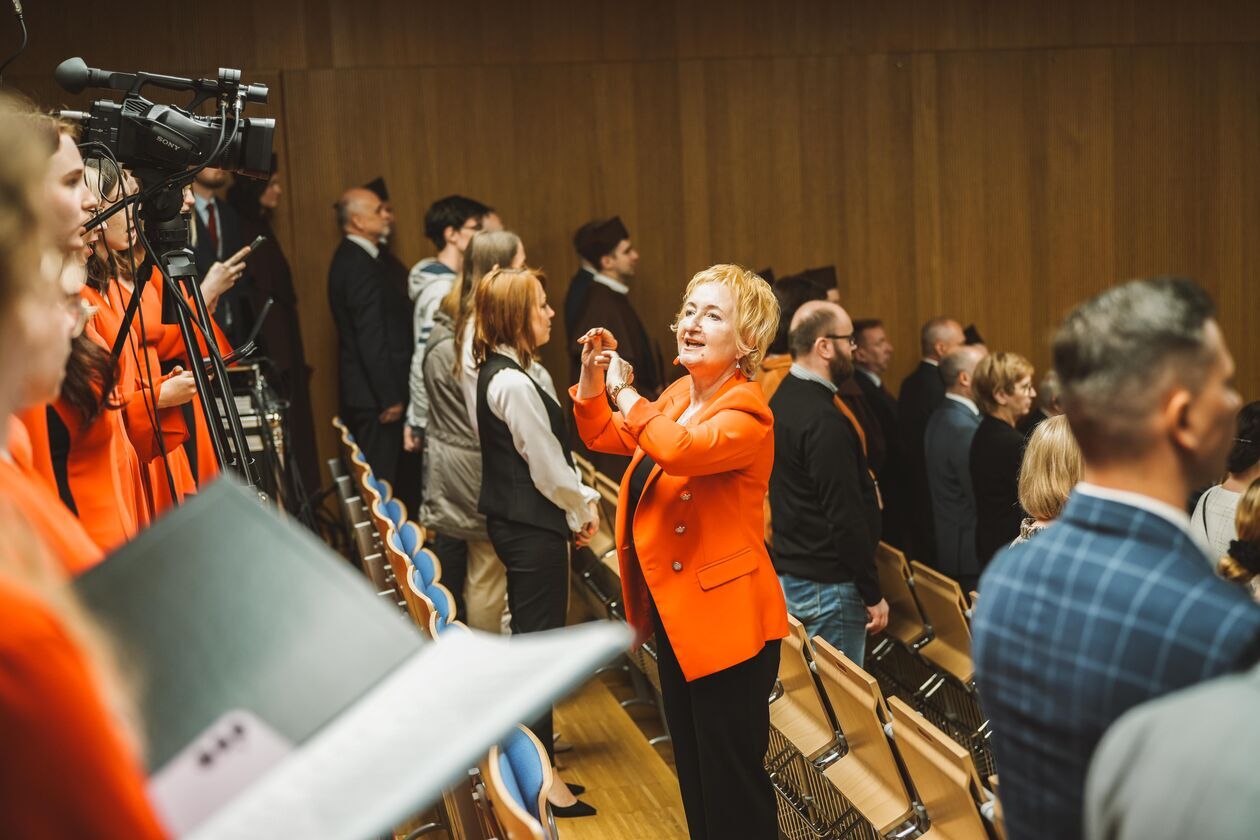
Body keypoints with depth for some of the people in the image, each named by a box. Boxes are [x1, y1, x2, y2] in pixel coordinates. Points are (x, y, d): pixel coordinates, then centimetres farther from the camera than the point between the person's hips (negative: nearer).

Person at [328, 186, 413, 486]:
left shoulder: (348, 258, 14)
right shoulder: (361, 266, -18)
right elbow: (372, 338, -21)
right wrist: (390, 397, -19)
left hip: (359, 391, 10)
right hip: (374, 394, -10)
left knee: (367, 477, 15)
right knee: (380, 477, -6)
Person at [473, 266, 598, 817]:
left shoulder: (498, 370, 8)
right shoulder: (515, 382, -22)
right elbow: (548, 468, -18)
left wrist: (580, 499, 5)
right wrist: (583, 507, -3)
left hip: (511, 517, 10)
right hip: (532, 526, -10)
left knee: (530, 634, 19)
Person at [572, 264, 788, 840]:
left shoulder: (746, 412, -19)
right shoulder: (677, 395, 7)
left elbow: (678, 448, -39)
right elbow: (604, 437, 22)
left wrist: (625, 392, -23)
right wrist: (593, 377, 5)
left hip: (726, 618, -9)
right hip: (675, 615, 9)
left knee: (733, 792, 0)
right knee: (692, 774, 21)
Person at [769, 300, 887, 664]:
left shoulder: (782, 399, 9)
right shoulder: (824, 421, -21)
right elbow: (845, 516, -22)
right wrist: (873, 595, -16)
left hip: (789, 575, 10)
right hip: (827, 583, -10)